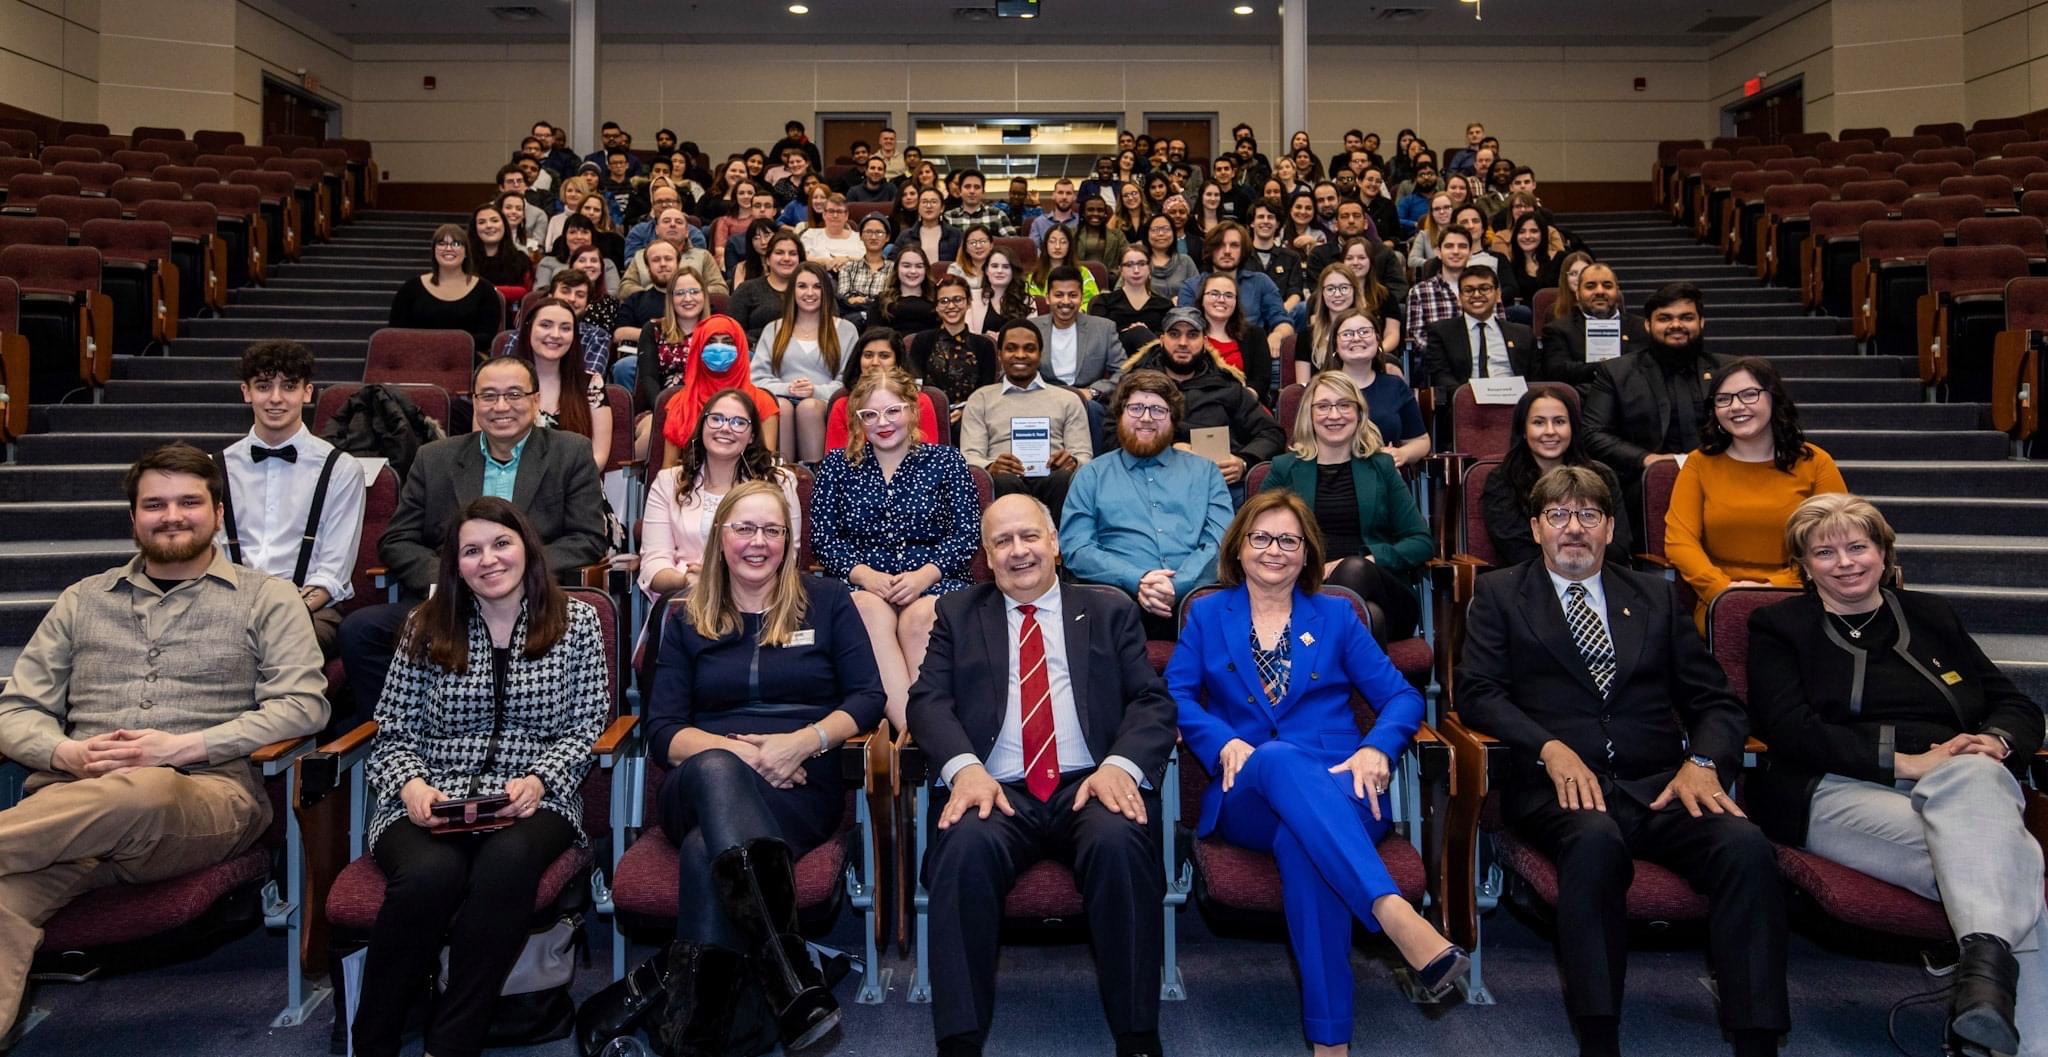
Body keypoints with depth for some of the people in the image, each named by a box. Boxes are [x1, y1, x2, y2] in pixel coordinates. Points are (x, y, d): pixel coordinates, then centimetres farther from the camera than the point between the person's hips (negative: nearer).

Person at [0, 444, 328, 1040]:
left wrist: (182, 748, -11)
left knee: (139, 792, -42)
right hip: (74, 802, 3)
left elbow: (303, 705, 1)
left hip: (207, 796, -2)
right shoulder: (84, 600, 25)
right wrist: (68, 753, -5)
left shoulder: (266, 599, 14)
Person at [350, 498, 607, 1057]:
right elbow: (392, 734, 10)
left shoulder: (576, 621, 8)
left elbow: (586, 726, 4)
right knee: (429, 874, -33)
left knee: (508, 861, -36)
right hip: (430, 803, 1)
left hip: (533, 801, -1)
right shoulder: (427, 627, 12)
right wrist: (410, 785, -10)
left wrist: (538, 780, -13)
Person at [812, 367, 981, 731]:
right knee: (870, 609, -35)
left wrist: (924, 575, -14)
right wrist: (863, 573, -12)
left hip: (935, 581, 0)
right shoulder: (836, 466, 16)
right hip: (859, 582, 1)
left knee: (920, 616, -35)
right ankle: (911, 727, -40)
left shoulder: (946, 460, 12)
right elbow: (823, 537, 7)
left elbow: (967, 534, 3)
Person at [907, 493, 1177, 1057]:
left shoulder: (1111, 612, 19)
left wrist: (1120, 765, -13)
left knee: (1119, 841, -33)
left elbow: (1152, 702, 9)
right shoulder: (956, 615, 20)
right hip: (996, 789, 0)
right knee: (966, 846, -33)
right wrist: (965, 767, -15)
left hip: (1091, 785, 0)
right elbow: (928, 702, 7)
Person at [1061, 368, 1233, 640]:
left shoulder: (1205, 472, 22)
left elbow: (1221, 542, 7)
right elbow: (1076, 549, 6)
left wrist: (1177, 586, -12)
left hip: (1195, 597, 1)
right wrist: (1137, 581, -11)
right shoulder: (1092, 475, 19)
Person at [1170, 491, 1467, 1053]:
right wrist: (1224, 742, -15)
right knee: (1279, 757, -39)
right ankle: (1397, 917, -53)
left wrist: (1376, 748, -12)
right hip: (1248, 795, -1)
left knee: (1300, 840, -38)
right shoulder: (1207, 615, 18)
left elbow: (1402, 697, 10)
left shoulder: (1336, 616, 18)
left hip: (1340, 791, 1)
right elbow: (1174, 695, 5)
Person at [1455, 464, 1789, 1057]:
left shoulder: (1655, 596, 22)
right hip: (1559, 785, -3)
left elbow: (1715, 700, 16)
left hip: (1659, 785, 3)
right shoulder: (1499, 595, 14)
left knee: (1746, 846, -27)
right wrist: (1551, 749, -15)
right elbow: (1477, 692, 1)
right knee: (1595, 840, -37)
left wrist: (1703, 762, -6)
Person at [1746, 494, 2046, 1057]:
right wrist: (1902, 760, -13)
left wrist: (1996, 741, -3)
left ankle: (1986, 960, -50)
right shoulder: (1778, 627, 14)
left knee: (1973, 775, -36)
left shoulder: (1932, 615, 26)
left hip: (1956, 786, 3)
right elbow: (1790, 732, -1)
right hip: (1840, 790, -2)